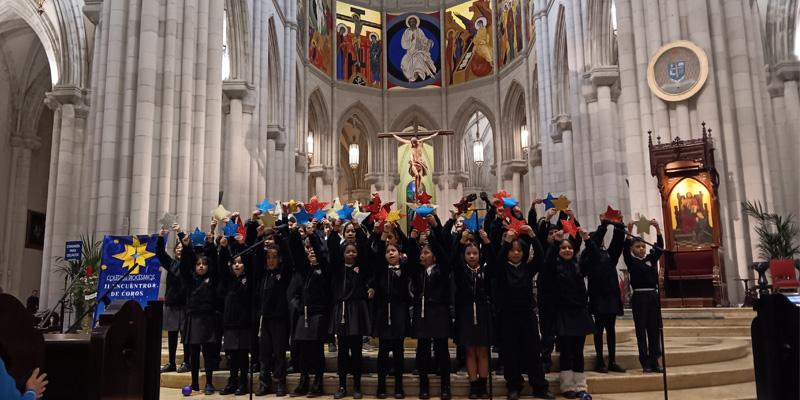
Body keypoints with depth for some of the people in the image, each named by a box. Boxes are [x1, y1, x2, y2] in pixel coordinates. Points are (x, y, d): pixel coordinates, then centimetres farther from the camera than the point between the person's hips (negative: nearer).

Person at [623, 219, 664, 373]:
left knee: (654, 329, 5)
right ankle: (645, 362, 4)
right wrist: (629, 233, -26)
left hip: (653, 295, 4)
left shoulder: (651, 259, 10)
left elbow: (659, 247, -1)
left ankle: (655, 361, 10)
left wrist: (657, 229, -13)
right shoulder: (631, 261, 1)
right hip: (639, 296, -4)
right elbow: (625, 250, -16)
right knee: (641, 330, 1)